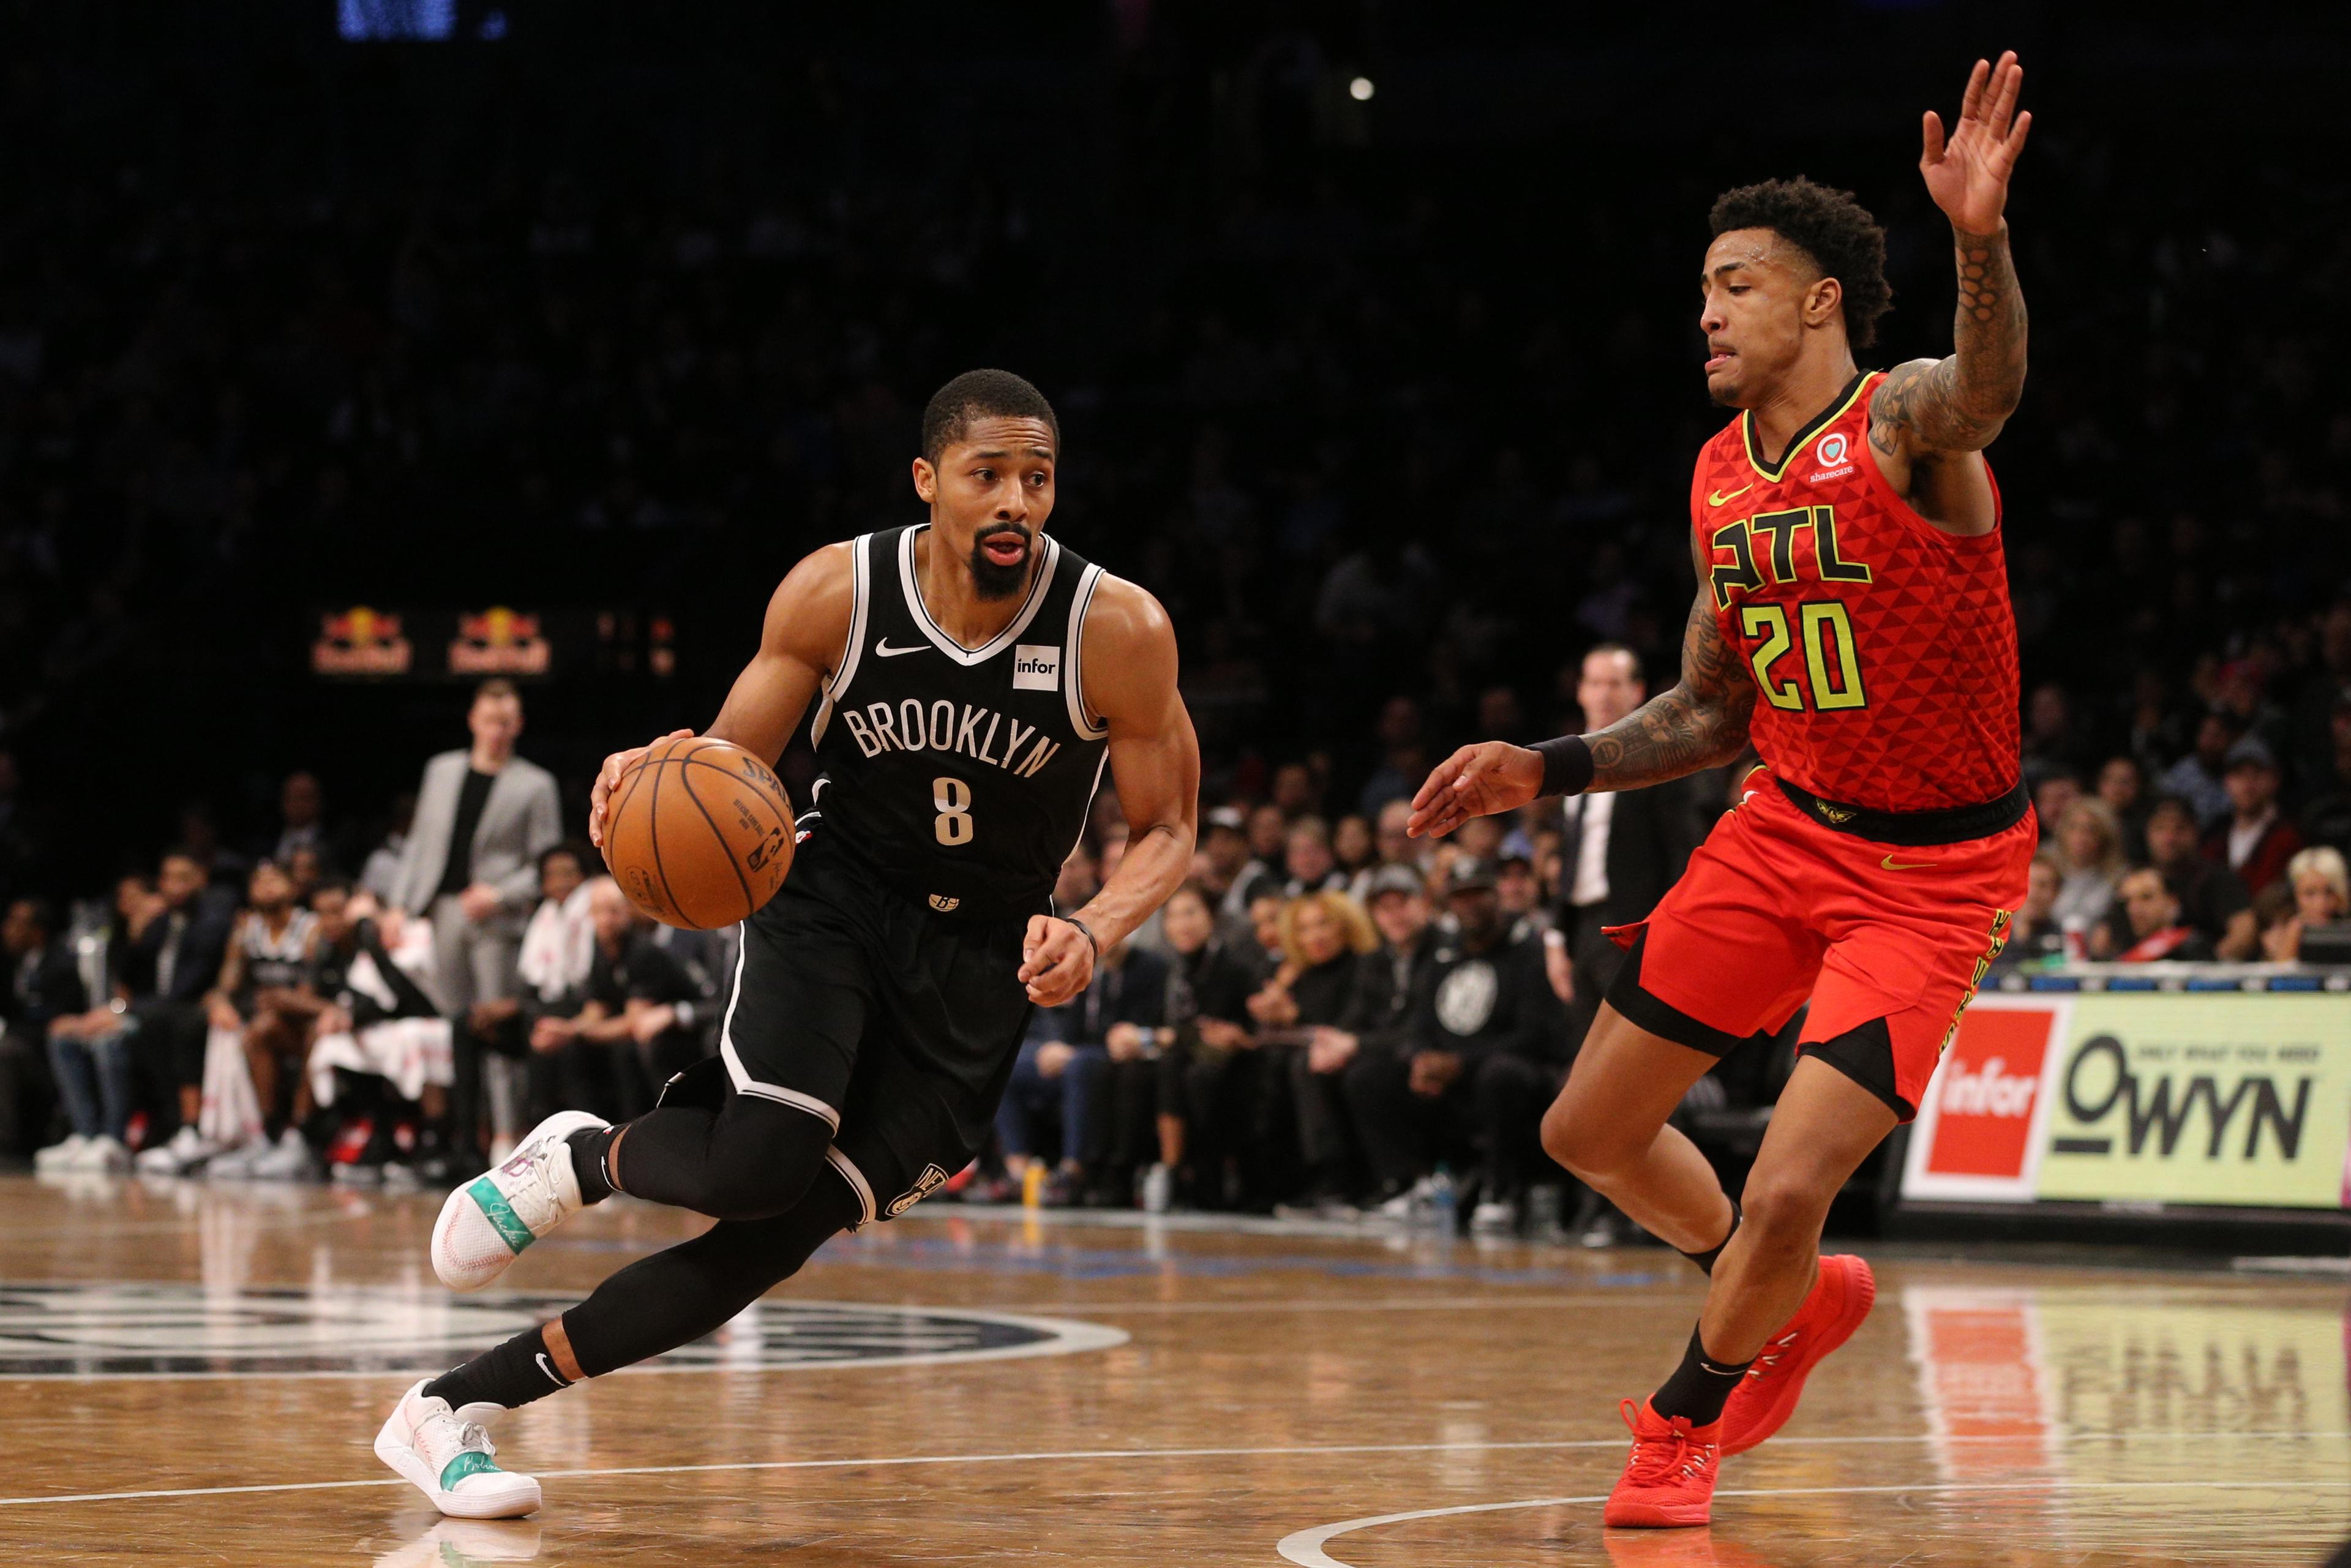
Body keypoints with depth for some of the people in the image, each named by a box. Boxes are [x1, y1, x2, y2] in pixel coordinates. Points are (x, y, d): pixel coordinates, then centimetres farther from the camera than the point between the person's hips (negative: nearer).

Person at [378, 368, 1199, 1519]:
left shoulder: (1118, 631, -16)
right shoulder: (837, 593, -13)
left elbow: (1165, 831, -4)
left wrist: (1095, 933, -25)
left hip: (978, 967, 1)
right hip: (830, 898, -1)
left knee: (775, 1238, -8)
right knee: (761, 1162, -29)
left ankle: (457, 1406, 3)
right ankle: (579, 1157, 7)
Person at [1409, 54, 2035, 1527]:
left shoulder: (1905, 422, -18)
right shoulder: (1721, 479, 5)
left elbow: (1989, 390, -44)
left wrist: (1982, 237, -64)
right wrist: (1546, 770, 4)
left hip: (1935, 869, -7)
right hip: (1784, 833, 7)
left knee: (1784, 1196, -16)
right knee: (1591, 1132, 10)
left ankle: (1688, 1415, 15)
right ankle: (1798, 1299, 37)